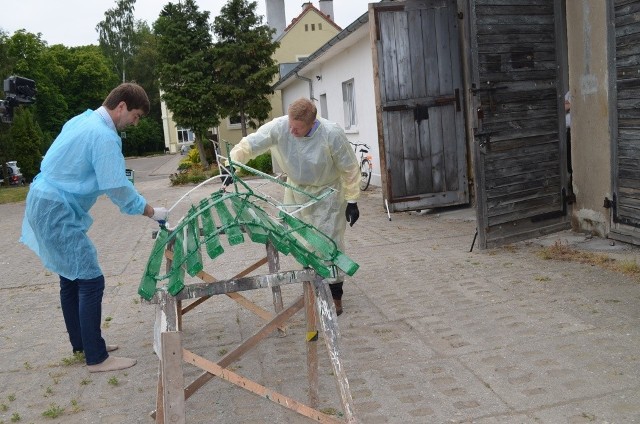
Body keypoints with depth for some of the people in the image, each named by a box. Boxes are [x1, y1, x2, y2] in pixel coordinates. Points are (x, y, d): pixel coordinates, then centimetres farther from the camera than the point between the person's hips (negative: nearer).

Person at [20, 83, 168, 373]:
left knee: (72, 278, 17)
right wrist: (152, 212, -8)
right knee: (91, 281, -7)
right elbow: (118, 190, -21)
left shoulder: (83, 120, 10)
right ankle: (96, 358, 0)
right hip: (57, 211, -10)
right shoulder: (104, 136, -21)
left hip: (47, 205, 10)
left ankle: (82, 343, 30)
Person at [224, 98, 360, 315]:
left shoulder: (332, 134, -27)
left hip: (326, 193, -3)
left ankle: (334, 294, 11)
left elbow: (350, 169, -17)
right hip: (296, 190, 4)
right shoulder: (278, 127, -23)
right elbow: (249, 145, -18)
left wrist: (352, 201, -13)